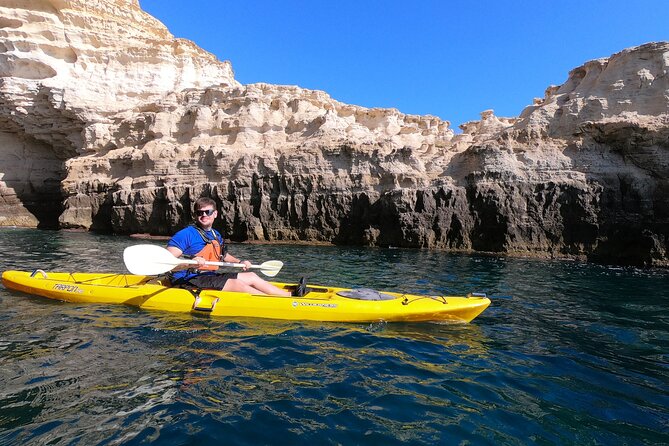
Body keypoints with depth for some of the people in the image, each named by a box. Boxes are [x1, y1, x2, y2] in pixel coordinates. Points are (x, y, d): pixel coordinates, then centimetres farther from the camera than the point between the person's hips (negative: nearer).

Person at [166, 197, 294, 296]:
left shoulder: (216, 235, 13)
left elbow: (224, 255, 30)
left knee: (251, 276, 2)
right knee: (237, 284, -24)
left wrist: (239, 262, 13)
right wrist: (190, 264, -37)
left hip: (210, 276, 9)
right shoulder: (186, 234, -13)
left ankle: (290, 294, -1)